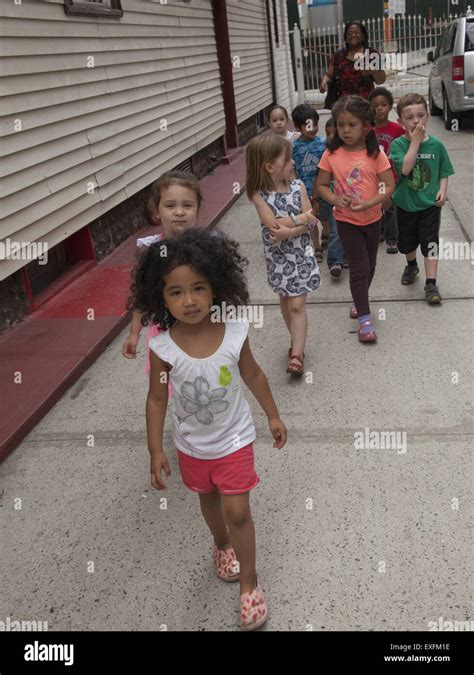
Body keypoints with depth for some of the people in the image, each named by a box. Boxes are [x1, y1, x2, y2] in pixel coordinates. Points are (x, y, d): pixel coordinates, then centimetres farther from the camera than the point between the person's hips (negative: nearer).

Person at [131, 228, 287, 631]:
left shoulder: (234, 334, -23)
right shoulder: (163, 346, -24)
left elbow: (253, 375, -6)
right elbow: (157, 398, -11)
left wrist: (273, 416, 4)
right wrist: (156, 451, -8)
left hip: (234, 440, -1)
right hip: (191, 445, 2)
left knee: (237, 511, 3)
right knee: (209, 501, 25)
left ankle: (249, 583, 27)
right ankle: (223, 545, 56)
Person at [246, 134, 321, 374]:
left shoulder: (298, 186, -7)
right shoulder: (259, 195, -12)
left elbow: (310, 222, -11)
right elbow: (273, 225, -21)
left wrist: (287, 230, -25)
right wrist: (301, 218, -16)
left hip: (301, 253, -1)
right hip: (278, 256, 1)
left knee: (297, 304, -5)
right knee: (285, 301, 16)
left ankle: (296, 355, -3)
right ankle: (297, 341, 35)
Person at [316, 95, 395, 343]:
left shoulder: (375, 154, -13)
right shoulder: (331, 155, -11)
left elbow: (389, 186, -13)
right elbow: (321, 186, -4)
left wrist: (368, 203, -28)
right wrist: (336, 199, -24)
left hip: (372, 218, 2)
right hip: (346, 220, -2)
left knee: (369, 265, 18)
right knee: (359, 267, -4)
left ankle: (360, 300, 43)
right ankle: (364, 317, 4)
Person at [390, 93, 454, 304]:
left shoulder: (436, 145, -5)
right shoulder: (398, 144, -11)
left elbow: (443, 172, 4)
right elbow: (405, 168, -27)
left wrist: (442, 190, -13)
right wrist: (415, 141, -25)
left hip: (430, 204, 0)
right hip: (406, 204, 0)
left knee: (430, 243, -2)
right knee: (407, 242, 18)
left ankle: (431, 283, 3)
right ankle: (411, 265, 47)